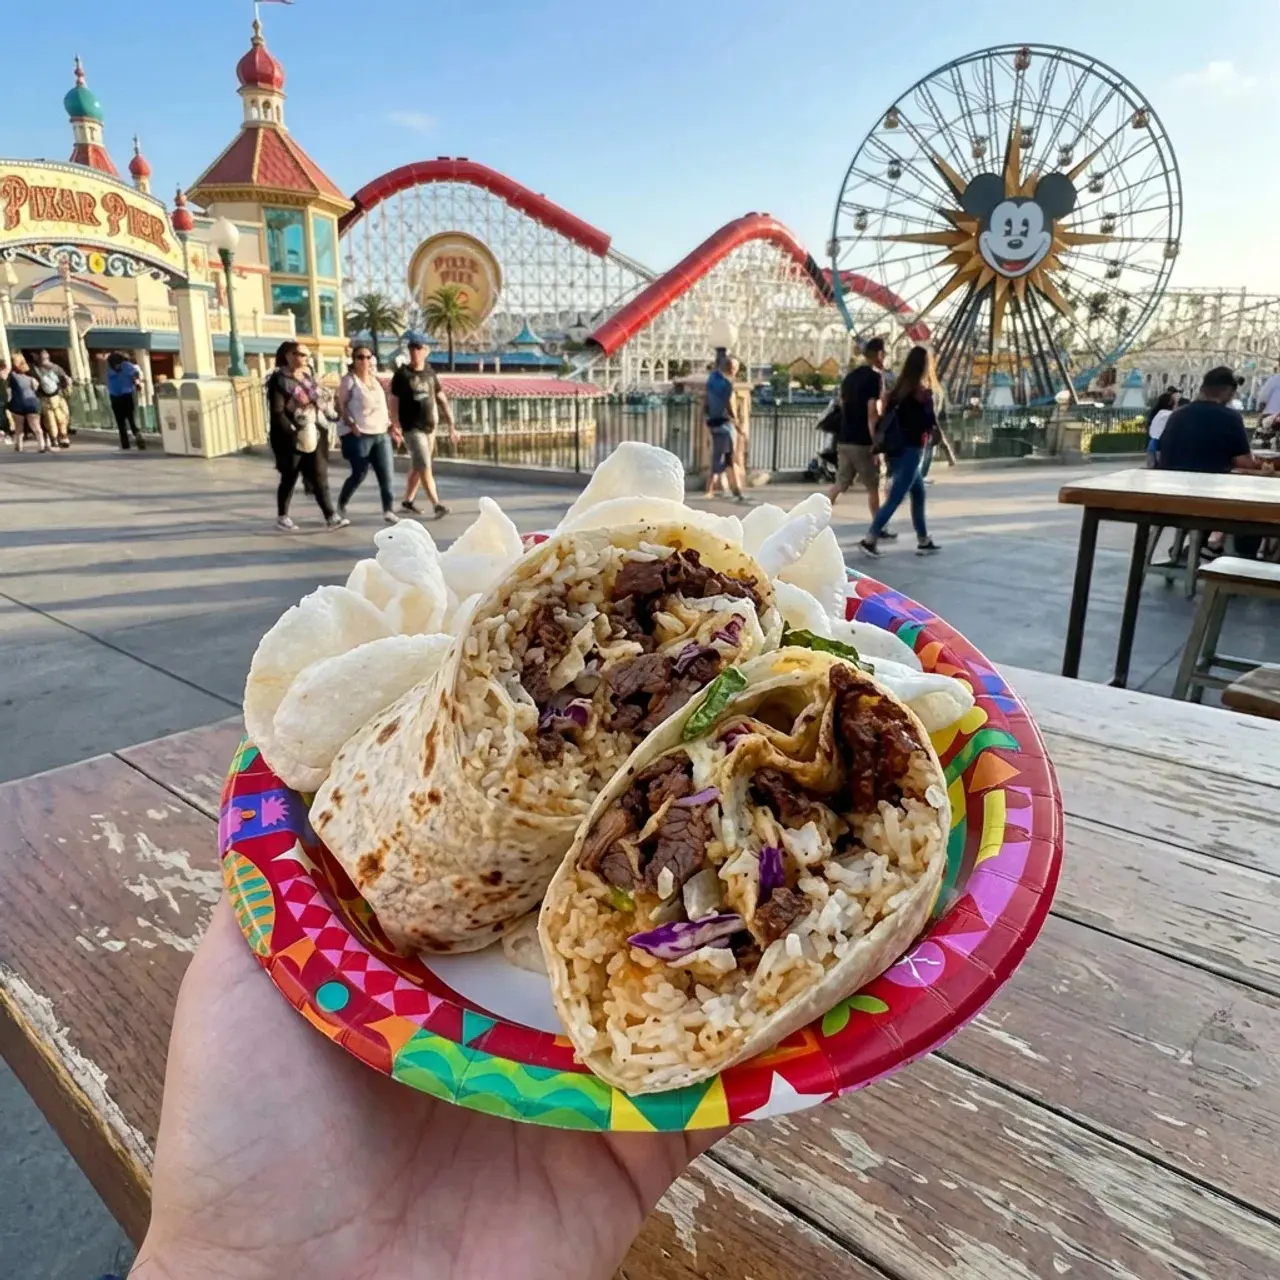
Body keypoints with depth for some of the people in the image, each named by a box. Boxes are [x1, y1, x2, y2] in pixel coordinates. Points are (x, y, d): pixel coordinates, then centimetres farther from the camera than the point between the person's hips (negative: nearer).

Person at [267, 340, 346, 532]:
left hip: (312, 435, 5)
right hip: (290, 439, -5)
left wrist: (317, 430, 10)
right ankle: (282, 517, 19)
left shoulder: (307, 377, 12)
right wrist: (294, 433, -22)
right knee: (290, 478, 5)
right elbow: (277, 413, -15)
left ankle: (331, 517, -5)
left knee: (319, 477, -1)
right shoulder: (279, 380, -9)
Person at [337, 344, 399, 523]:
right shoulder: (349, 379, -3)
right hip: (358, 435, -6)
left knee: (386, 473, -3)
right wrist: (352, 424, -20)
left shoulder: (375, 379, 16)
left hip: (381, 433, 6)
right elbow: (342, 406, -7)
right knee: (359, 474, -2)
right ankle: (341, 505, 19)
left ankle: (388, 510, 3)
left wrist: (391, 425, 12)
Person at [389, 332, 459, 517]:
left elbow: (442, 400, 10)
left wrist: (451, 427, 5)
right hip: (412, 428, -6)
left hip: (430, 427, 6)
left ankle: (407, 502, 24)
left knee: (417, 467, 13)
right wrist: (395, 426, -21)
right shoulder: (401, 374, -6)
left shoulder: (430, 373, 9)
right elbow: (394, 403, -9)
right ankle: (437, 504, -14)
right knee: (424, 466, -12)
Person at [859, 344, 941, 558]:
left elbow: (886, 417, 6)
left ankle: (924, 542, 23)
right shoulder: (923, 393, -10)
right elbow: (932, 424, -7)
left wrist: (882, 444, 9)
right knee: (895, 498, -5)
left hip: (896, 450, 7)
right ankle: (869, 539, -10)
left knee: (918, 494, 18)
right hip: (910, 450, -7)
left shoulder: (898, 389, 7)